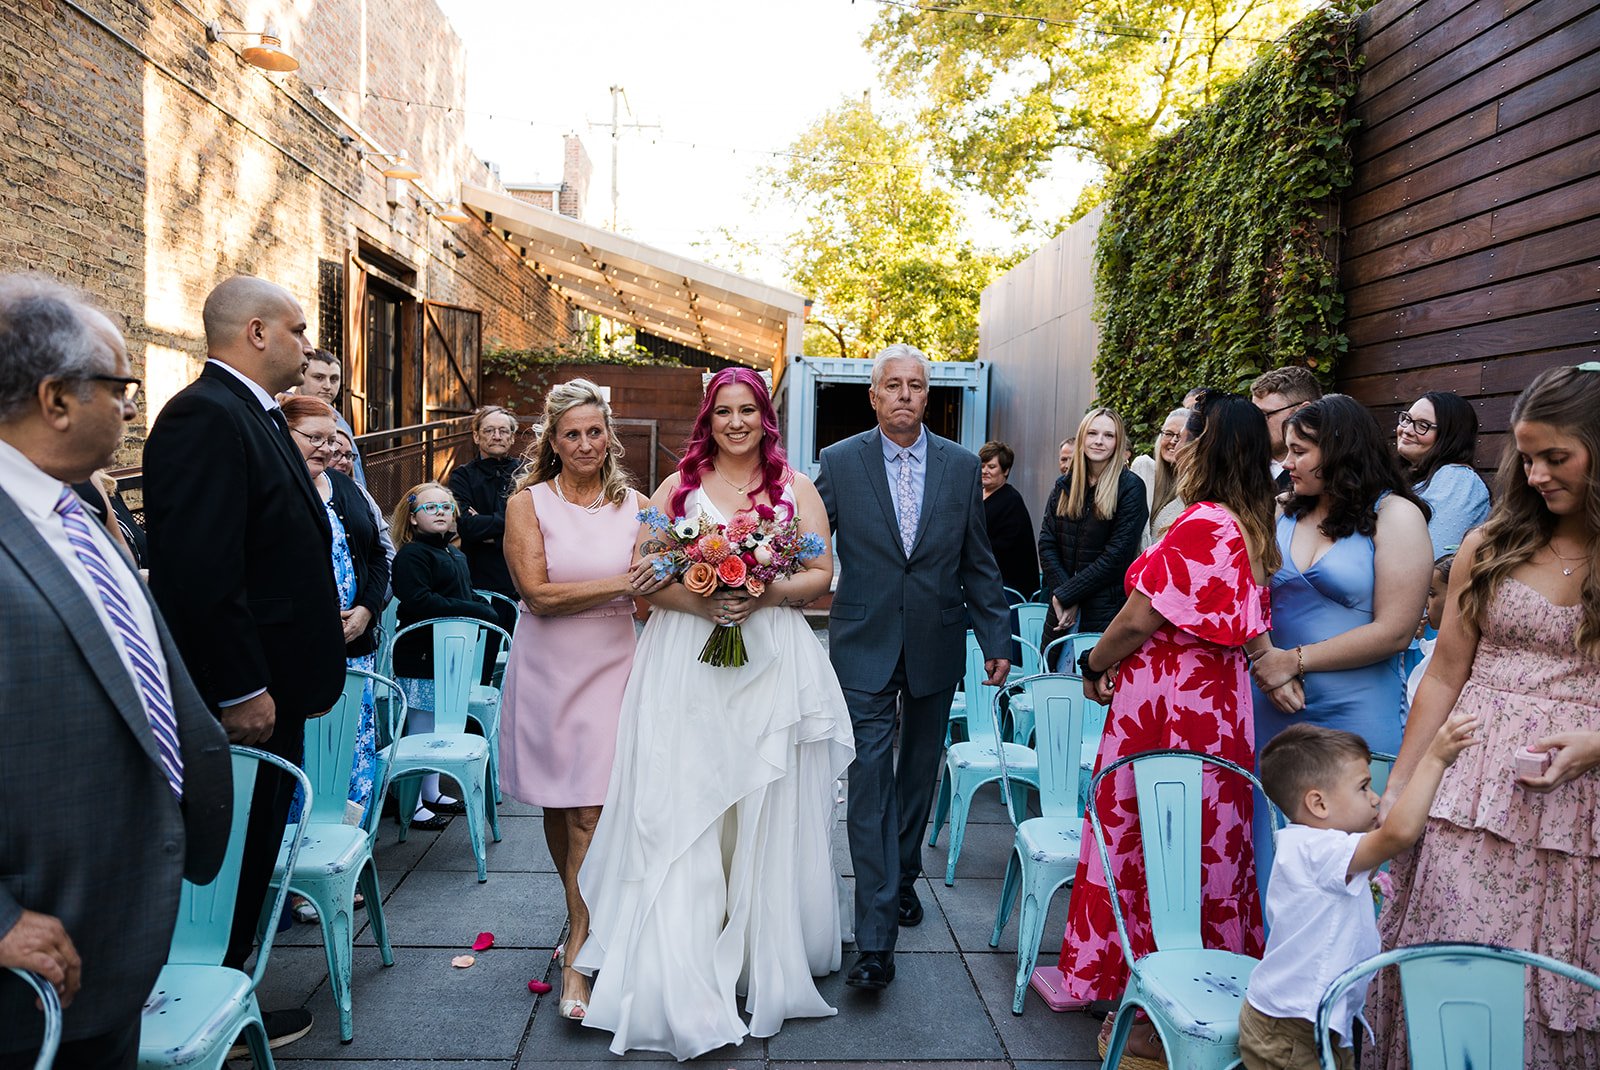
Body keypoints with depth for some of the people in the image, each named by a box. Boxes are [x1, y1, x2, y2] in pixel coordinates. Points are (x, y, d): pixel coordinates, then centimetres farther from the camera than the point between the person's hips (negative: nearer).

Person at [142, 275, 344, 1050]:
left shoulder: (254, 415, 14)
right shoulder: (205, 416, -19)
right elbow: (197, 572, -26)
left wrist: (304, 670, 17)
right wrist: (240, 690, -22)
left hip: (271, 682, 10)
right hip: (240, 694, -10)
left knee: (252, 849, 18)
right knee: (232, 856, 5)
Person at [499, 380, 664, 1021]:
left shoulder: (634, 506, 4)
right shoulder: (527, 503, -1)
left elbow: (652, 587, 1)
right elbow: (538, 593, -11)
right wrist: (618, 584, -18)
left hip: (611, 666, 0)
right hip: (548, 667, 1)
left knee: (590, 809, -4)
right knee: (558, 806, 12)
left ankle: (577, 955, 4)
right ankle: (583, 915, 35)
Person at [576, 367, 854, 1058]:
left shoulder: (796, 488, 10)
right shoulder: (677, 487, 9)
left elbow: (822, 573, 5)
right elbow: (644, 576, 3)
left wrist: (769, 593, -14)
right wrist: (701, 602, -15)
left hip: (771, 663, 0)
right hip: (687, 669, 0)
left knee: (765, 817, 5)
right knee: (683, 815, -2)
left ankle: (764, 961, 22)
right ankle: (684, 985, 8)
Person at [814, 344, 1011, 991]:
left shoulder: (961, 466, 2)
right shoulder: (839, 462, -3)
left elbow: (978, 562, 7)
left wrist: (996, 639, 6)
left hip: (936, 645, 3)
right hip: (866, 646, -2)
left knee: (920, 771, 16)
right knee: (871, 777, -5)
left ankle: (903, 876, 39)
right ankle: (876, 937, -2)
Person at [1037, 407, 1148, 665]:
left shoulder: (1130, 487, -6)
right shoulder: (1064, 486, 9)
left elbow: (1117, 554, -12)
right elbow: (1046, 543, 4)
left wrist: (1066, 594, -12)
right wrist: (1060, 593, -10)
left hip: (1106, 609, -4)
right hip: (1063, 610, 5)